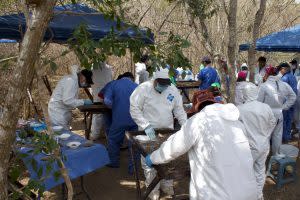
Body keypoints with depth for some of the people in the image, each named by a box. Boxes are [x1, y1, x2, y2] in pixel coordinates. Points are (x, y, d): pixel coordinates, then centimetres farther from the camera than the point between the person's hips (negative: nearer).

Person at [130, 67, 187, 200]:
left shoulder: (173, 90, -1)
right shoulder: (143, 89, -13)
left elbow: (179, 110, 5)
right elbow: (134, 109, -13)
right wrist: (146, 126, -22)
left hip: (168, 132, 4)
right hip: (149, 133, -3)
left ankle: (167, 184, 33)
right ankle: (152, 188, 23)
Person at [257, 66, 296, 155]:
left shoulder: (263, 86, -15)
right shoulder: (284, 85, -3)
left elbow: (259, 102, -11)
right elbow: (293, 97, 6)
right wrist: (284, 107, 8)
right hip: (279, 114, 4)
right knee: (277, 134, 16)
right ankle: (276, 153, 31)